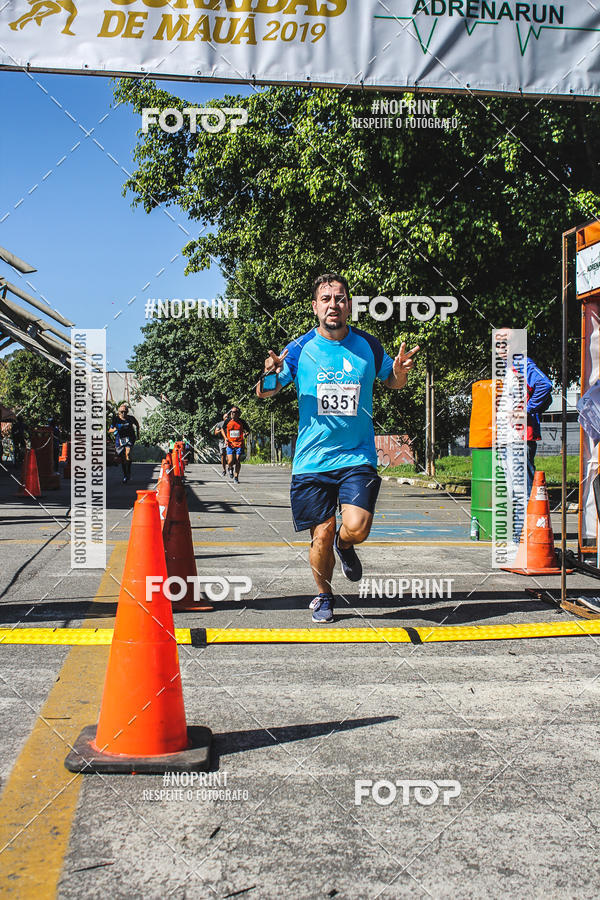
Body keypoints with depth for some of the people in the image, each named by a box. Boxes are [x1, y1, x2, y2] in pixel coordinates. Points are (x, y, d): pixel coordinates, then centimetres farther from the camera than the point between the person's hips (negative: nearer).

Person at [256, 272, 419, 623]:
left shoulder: (368, 346, 1)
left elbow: (393, 383, 17)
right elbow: (264, 392, 5)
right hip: (312, 459, 0)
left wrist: (401, 372, -8)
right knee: (322, 535, 1)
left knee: (356, 528, -18)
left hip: (358, 456, 0)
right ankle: (324, 596, 29)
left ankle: (344, 545, 21)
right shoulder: (300, 348, -1)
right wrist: (270, 375, -19)